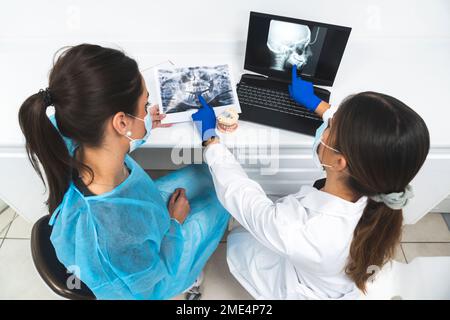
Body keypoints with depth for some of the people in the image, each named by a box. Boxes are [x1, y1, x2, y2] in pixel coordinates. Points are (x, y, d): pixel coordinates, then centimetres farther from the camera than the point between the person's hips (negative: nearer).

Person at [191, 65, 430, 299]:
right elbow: (356, 134, -8)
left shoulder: (294, 230, -48)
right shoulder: (382, 192, -31)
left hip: (303, 290, -4)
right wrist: (314, 103, 7)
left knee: (238, 240, 17)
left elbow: (236, 191, -29)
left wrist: (209, 136, -14)